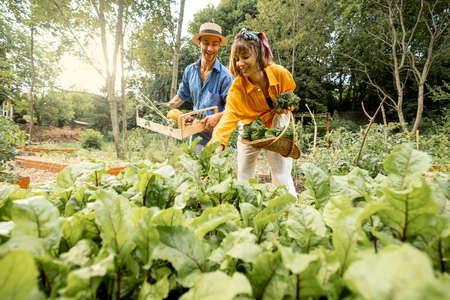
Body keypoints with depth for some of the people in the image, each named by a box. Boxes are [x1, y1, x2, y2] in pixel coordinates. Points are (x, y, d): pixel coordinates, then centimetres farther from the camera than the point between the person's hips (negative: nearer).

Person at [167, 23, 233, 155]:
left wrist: (218, 116, -33)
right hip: (196, 135, 5)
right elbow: (182, 95, 19)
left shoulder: (225, 76, -13)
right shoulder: (190, 70, 4)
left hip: (216, 136, -5)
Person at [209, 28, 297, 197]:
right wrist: (218, 143, -54)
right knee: (244, 179, 5)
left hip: (276, 129, 0)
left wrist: (284, 106, -19)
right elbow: (230, 115, -38)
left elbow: (291, 95, 3)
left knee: (282, 177, -1)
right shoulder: (237, 87, -24)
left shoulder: (280, 74, -19)